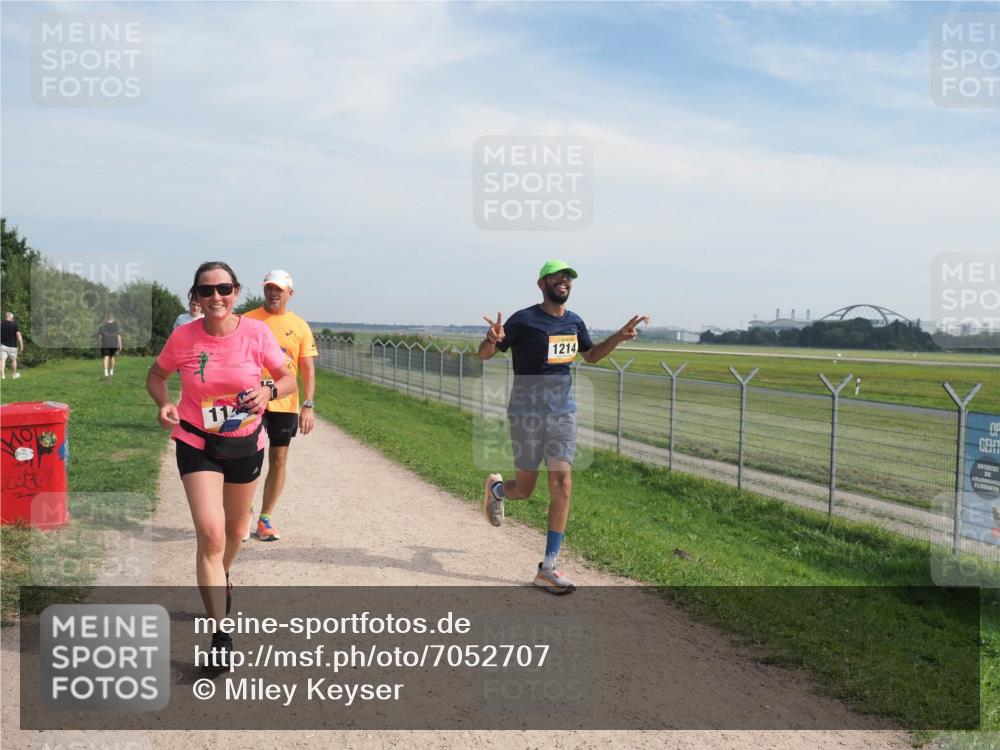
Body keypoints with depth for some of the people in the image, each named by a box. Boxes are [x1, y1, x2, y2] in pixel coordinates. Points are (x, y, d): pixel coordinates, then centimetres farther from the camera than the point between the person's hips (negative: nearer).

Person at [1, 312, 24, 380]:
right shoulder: (15, 325, -9)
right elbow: (19, 336, -14)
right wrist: (21, 346, -9)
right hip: (12, 346, -1)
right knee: (13, 360, 15)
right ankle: (14, 375, 28)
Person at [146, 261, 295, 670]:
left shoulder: (257, 333, -14)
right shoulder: (183, 337, -14)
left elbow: (288, 379, -4)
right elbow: (155, 376, 4)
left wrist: (269, 391, -26)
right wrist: (164, 403, -17)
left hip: (246, 444, 2)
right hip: (197, 444, -2)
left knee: (235, 530, 21)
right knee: (210, 535, -14)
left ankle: (220, 579, 55)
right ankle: (220, 633, -3)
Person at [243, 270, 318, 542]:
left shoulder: (300, 326, 4)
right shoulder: (248, 320, 1)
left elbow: (308, 369, 4)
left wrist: (309, 405, -5)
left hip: (286, 403, 2)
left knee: (279, 459, 6)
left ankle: (265, 518, 20)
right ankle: (246, 512, 19)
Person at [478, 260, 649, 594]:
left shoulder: (574, 321, 7)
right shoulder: (523, 320, -10)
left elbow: (591, 355, 25)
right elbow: (484, 354, -8)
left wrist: (619, 336, 10)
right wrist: (492, 340, -31)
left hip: (563, 413, 5)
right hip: (527, 413, -4)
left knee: (562, 486, -5)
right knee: (524, 491, 4)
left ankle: (547, 568, 4)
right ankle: (496, 488, 43)